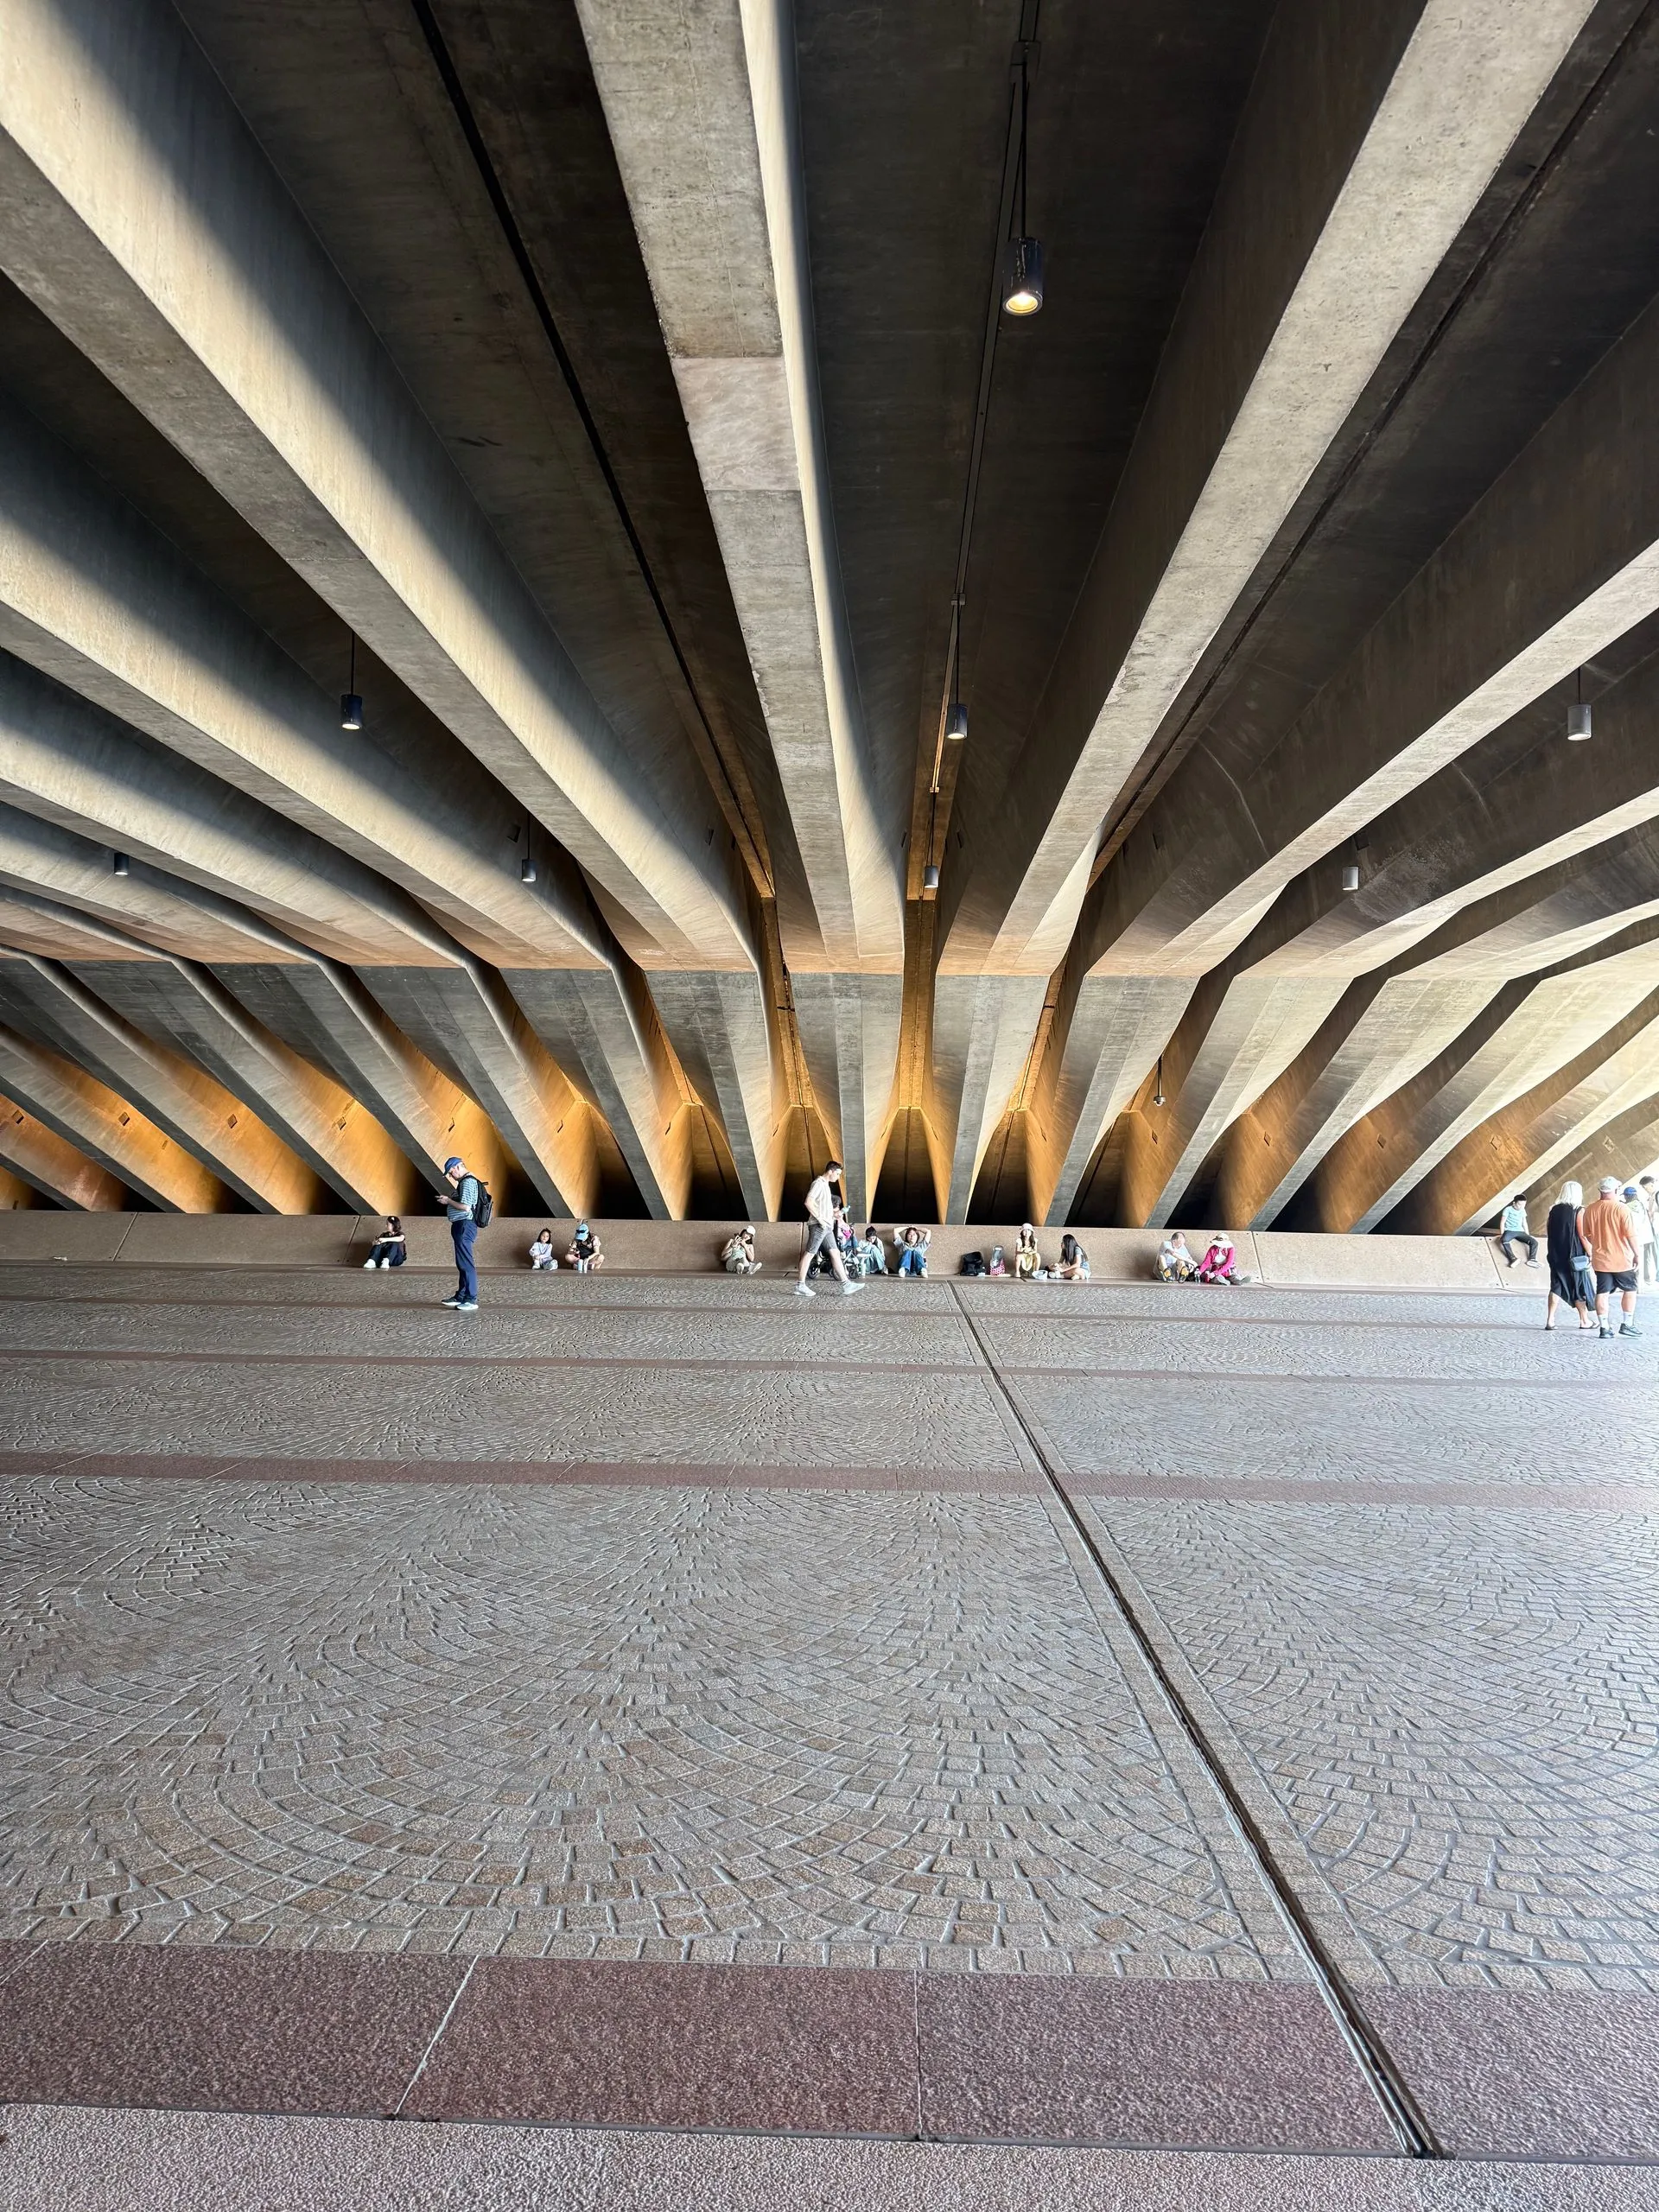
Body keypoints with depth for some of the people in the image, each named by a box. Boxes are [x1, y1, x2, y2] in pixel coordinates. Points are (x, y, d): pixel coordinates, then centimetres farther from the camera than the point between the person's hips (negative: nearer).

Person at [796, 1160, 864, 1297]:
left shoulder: (825, 1185, 19)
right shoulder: (819, 1183, -11)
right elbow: (809, 1202, -22)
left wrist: (833, 1212, 13)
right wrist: (820, 1219, -21)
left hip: (827, 1227, 10)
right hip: (819, 1226, -10)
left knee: (835, 1253, 5)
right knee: (810, 1254, -5)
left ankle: (846, 1285, 4)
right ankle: (800, 1286, -1)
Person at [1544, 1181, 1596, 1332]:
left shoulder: (1554, 1210, 5)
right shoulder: (1578, 1211, -10)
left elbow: (1547, 1231, 9)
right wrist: (1590, 1254, -6)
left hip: (1556, 1255, 4)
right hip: (1575, 1256, -4)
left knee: (1557, 1286, 8)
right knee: (1580, 1286, 9)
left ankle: (1550, 1320, 0)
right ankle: (1584, 1321, 19)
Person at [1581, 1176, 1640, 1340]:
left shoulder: (1589, 1210, 1)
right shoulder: (1620, 1208, -13)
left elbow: (1586, 1235, 9)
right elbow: (1630, 1235, -14)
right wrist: (1636, 1255, -5)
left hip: (1600, 1259, 4)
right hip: (1621, 1259, -3)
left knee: (1602, 1293, 5)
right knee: (1630, 1289, 14)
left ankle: (1604, 1327, 5)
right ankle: (1627, 1324, 13)